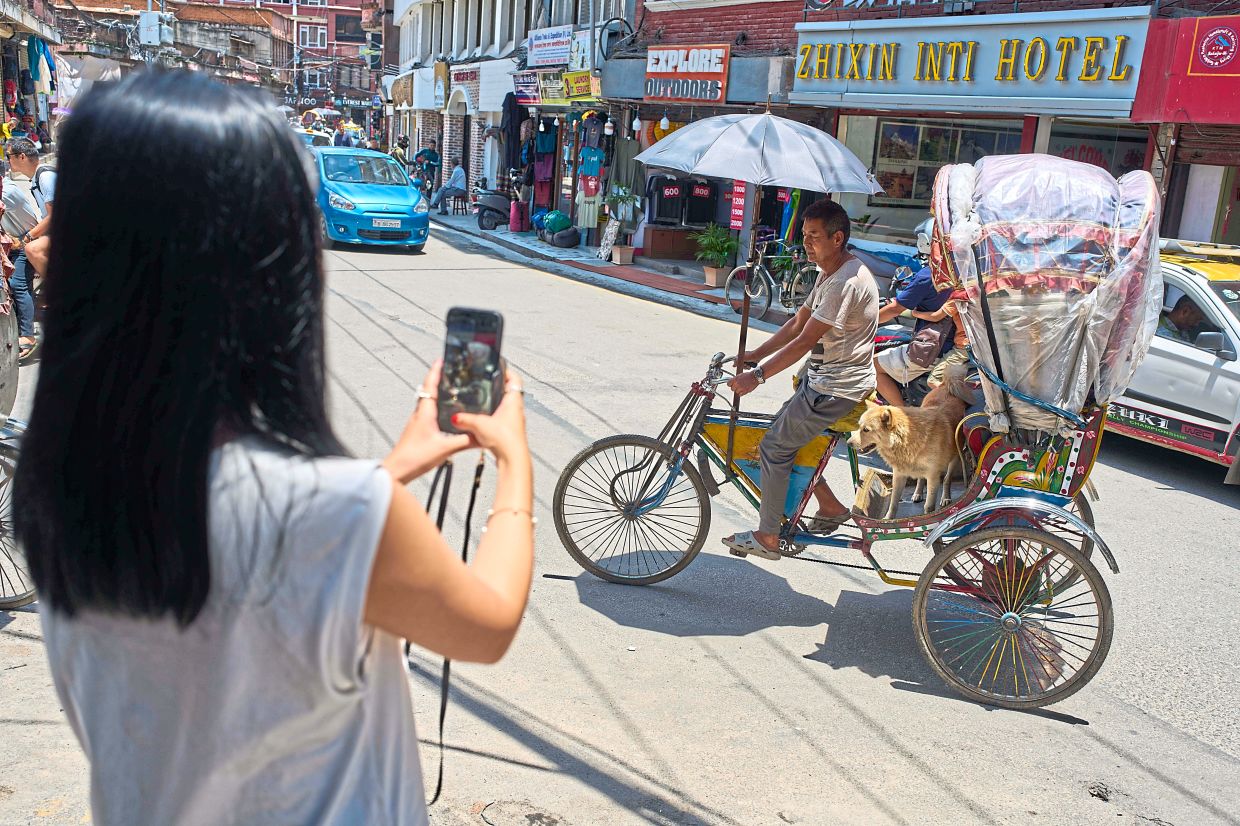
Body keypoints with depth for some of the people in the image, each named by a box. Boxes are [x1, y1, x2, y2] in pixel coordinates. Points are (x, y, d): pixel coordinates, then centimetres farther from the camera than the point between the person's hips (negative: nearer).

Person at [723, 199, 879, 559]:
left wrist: (758, 375, -26)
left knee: (774, 447, -5)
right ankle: (830, 506, 26)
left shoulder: (847, 281, -24)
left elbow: (805, 341, -26)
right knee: (783, 438, 16)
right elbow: (797, 324, 13)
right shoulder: (828, 272, 10)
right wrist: (753, 355, 6)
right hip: (820, 376, 10)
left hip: (837, 388, -10)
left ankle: (767, 538, 7)